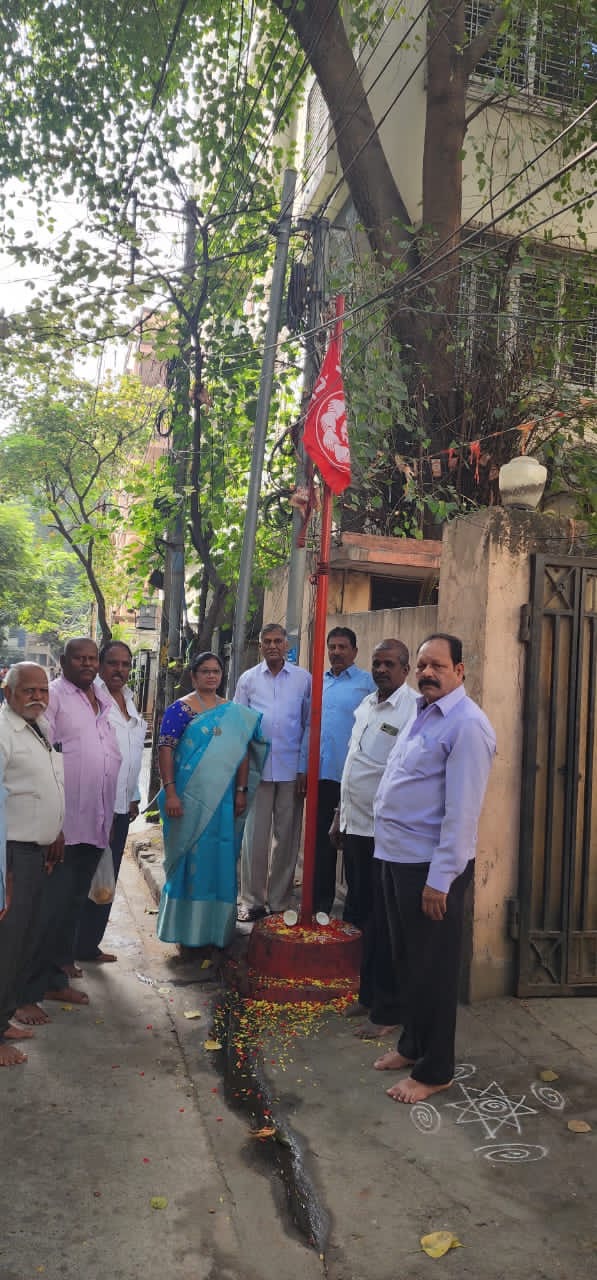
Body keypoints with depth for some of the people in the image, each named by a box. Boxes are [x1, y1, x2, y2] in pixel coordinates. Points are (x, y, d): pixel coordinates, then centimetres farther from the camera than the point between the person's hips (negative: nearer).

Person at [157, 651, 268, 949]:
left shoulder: (234, 713, 10)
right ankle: (187, 927, 20)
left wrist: (241, 790, 3)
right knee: (191, 858, 5)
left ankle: (215, 925, 24)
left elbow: (244, 752, 11)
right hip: (190, 798, -4)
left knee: (222, 860, 9)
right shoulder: (180, 709, -4)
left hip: (224, 799, 4)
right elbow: (166, 750, -11)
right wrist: (170, 792, -18)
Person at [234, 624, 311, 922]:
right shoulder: (248, 679, 6)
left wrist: (304, 768, 0)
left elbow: (309, 725, 5)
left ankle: (279, 902, 18)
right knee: (254, 836, 4)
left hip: (291, 770, 0)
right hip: (257, 768, 0)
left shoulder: (303, 679, 3)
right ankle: (252, 900, 15)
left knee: (286, 836, 7)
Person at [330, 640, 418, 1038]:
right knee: (361, 916, 18)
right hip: (355, 825, 8)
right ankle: (368, 994, 35)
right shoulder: (367, 704, 11)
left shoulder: (413, 709, -16)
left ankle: (387, 1011, 19)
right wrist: (340, 815, 19)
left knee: (385, 925, 4)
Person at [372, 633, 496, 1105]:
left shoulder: (466, 725, -18)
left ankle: (434, 1070, 22)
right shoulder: (423, 713, 12)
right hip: (397, 856, 9)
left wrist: (440, 880, -21)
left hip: (432, 866, -9)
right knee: (406, 959, 20)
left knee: (432, 968, 5)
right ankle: (413, 1045, 38)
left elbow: (462, 810, -21)